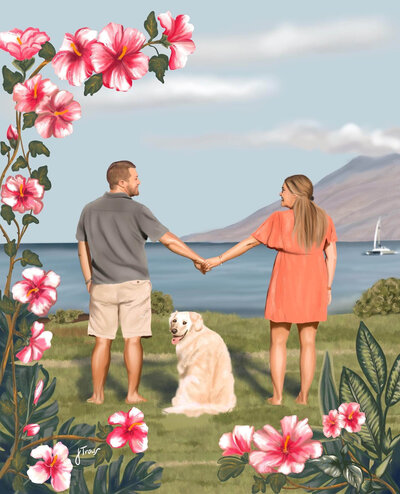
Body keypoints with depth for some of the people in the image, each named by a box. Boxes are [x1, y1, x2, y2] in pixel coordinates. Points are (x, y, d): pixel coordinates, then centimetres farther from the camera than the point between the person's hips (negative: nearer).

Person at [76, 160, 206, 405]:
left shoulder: (90, 210, 3)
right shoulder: (136, 211, -10)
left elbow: (83, 249, 9)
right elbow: (170, 240, -7)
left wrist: (89, 282, 17)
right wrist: (198, 259, 4)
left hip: (102, 286, 3)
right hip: (134, 284, -3)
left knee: (103, 341, 8)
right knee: (133, 340, 2)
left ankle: (97, 394, 10)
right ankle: (133, 394, 5)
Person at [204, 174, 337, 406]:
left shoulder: (280, 219, -9)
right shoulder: (324, 219, 2)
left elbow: (249, 242, -7)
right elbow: (332, 256, 2)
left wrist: (220, 259, -1)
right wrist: (328, 289, 9)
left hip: (285, 285, -3)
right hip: (313, 286, 3)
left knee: (278, 341, 9)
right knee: (308, 342, 10)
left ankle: (277, 396, 8)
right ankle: (304, 396, 11)